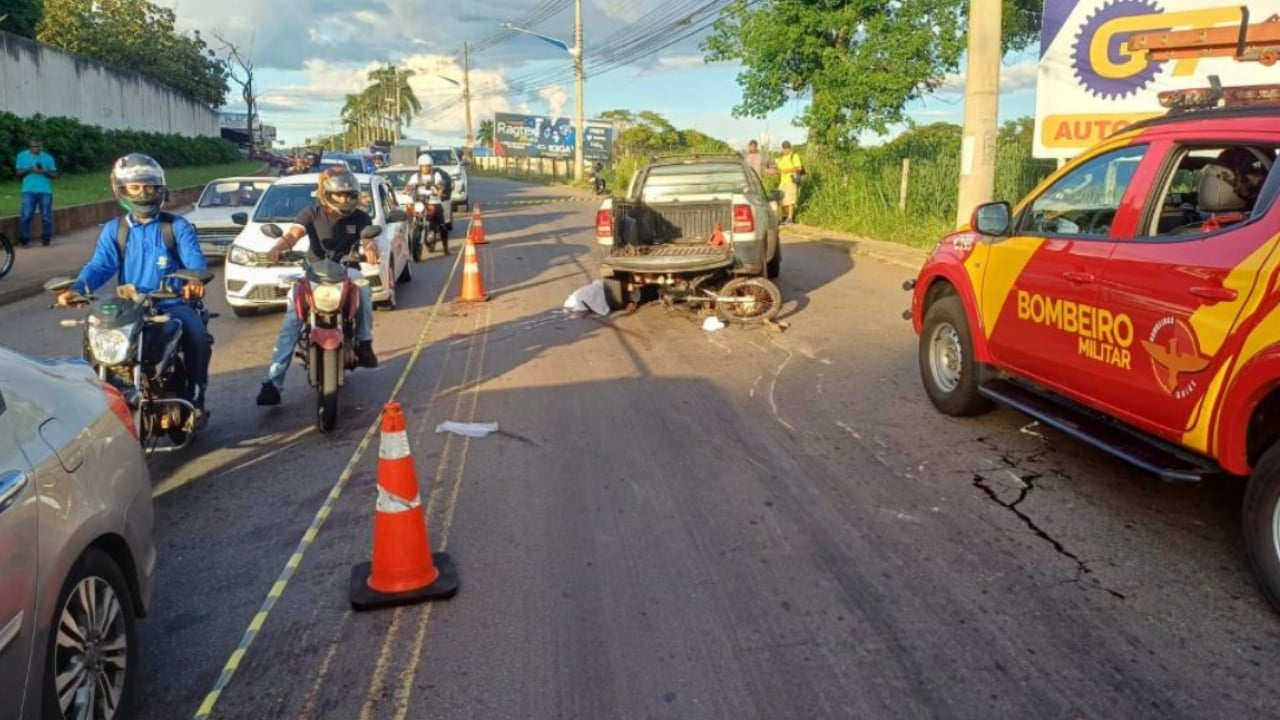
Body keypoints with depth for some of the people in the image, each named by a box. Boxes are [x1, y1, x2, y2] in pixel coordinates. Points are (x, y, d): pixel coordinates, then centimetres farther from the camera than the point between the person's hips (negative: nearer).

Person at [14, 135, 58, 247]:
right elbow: (18, 172, 8)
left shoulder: (48, 157, 7)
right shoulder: (22, 155, 7)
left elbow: (54, 175, 8)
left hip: (45, 191, 1)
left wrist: (44, 172, -13)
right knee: (26, 216, -7)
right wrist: (30, 170, -10)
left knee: (46, 217, 1)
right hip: (29, 191, -1)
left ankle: (46, 239, 11)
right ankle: (24, 240, -3)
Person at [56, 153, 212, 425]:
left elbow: (195, 259, -11)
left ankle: (194, 399, -9)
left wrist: (194, 280, -36)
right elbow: (100, 265, -2)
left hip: (172, 303, -2)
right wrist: (78, 288, -24)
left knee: (198, 337, -29)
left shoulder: (178, 226, 6)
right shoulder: (113, 230, 12)